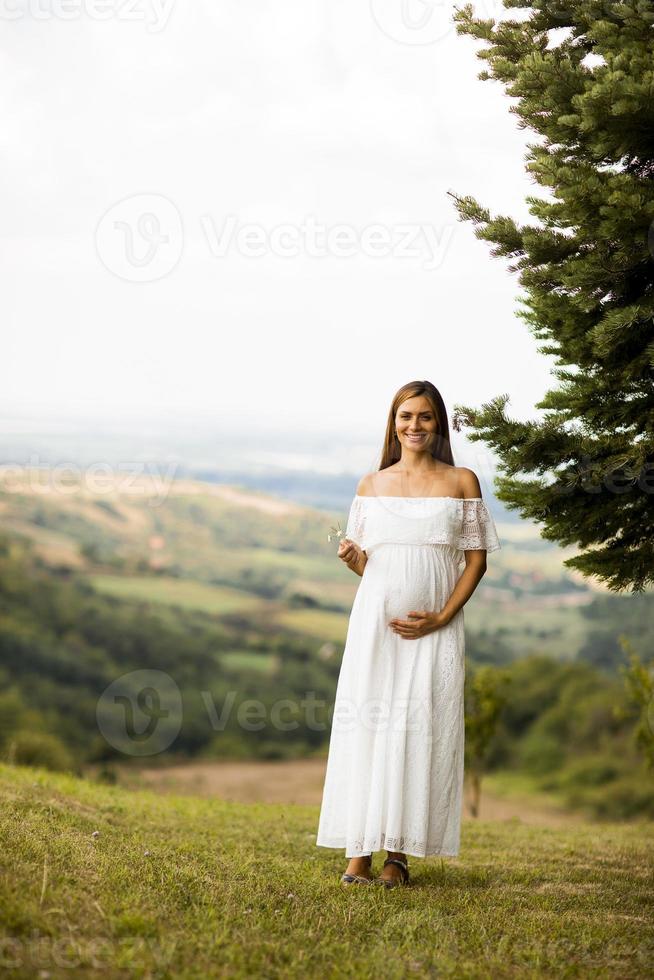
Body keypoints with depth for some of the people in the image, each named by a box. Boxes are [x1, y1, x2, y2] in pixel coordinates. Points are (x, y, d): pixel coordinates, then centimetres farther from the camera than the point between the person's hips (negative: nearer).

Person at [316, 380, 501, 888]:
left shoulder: (462, 482, 5)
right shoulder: (371, 485, 10)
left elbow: (477, 559, 3)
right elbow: (364, 563, 14)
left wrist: (442, 617, -9)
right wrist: (349, 557, -10)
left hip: (434, 628, -1)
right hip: (375, 621, 1)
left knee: (421, 726, -4)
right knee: (366, 723, -5)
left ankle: (399, 853, 2)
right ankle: (361, 850, -1)